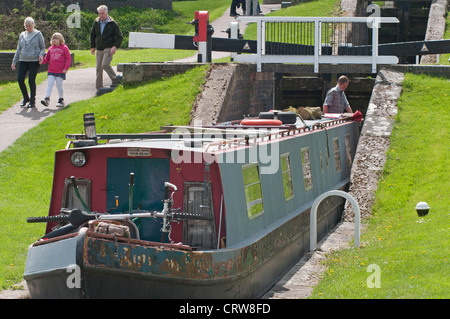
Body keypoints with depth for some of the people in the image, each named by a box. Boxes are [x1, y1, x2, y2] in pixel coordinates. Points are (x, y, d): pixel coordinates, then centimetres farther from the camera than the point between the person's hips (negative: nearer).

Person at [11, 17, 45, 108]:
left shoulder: (38, 34, 2)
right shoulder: (22, 35, 14)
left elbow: (43, 48, 7)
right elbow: (18, 49, 20)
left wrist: (41, 55, -14)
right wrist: (14, 62, 15)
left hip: (34, 61, -4)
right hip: (23, 61, 4)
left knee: (31, 80, -6)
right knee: (20, 79, -7)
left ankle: (32, 100, 8)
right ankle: (25, 98, 13)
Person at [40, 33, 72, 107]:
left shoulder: (64, 48, -1)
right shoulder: (51, 49, 12)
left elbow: (68, 59, -2)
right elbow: (47, 58, 18)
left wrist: (66, 68, -10)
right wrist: (42, 61, -4)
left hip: (60, 71, -4)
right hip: (51, 71, 4)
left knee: (59, 85, 0)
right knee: (49, 84, -6)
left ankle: (61, 100, 14)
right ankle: (47, 99, -13)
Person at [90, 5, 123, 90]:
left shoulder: (113, 24, -4)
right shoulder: (96, 22, 9)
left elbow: (120, 37, -2)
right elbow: (92, 35, 21)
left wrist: (115, 46, -15)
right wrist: (92, 47, 15)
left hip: (109, 48, -5)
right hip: (99, 49, 5)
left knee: (105, 64, -23)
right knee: (98, 68, 3)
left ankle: (115, 79, -4)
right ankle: (99, 87, 9)